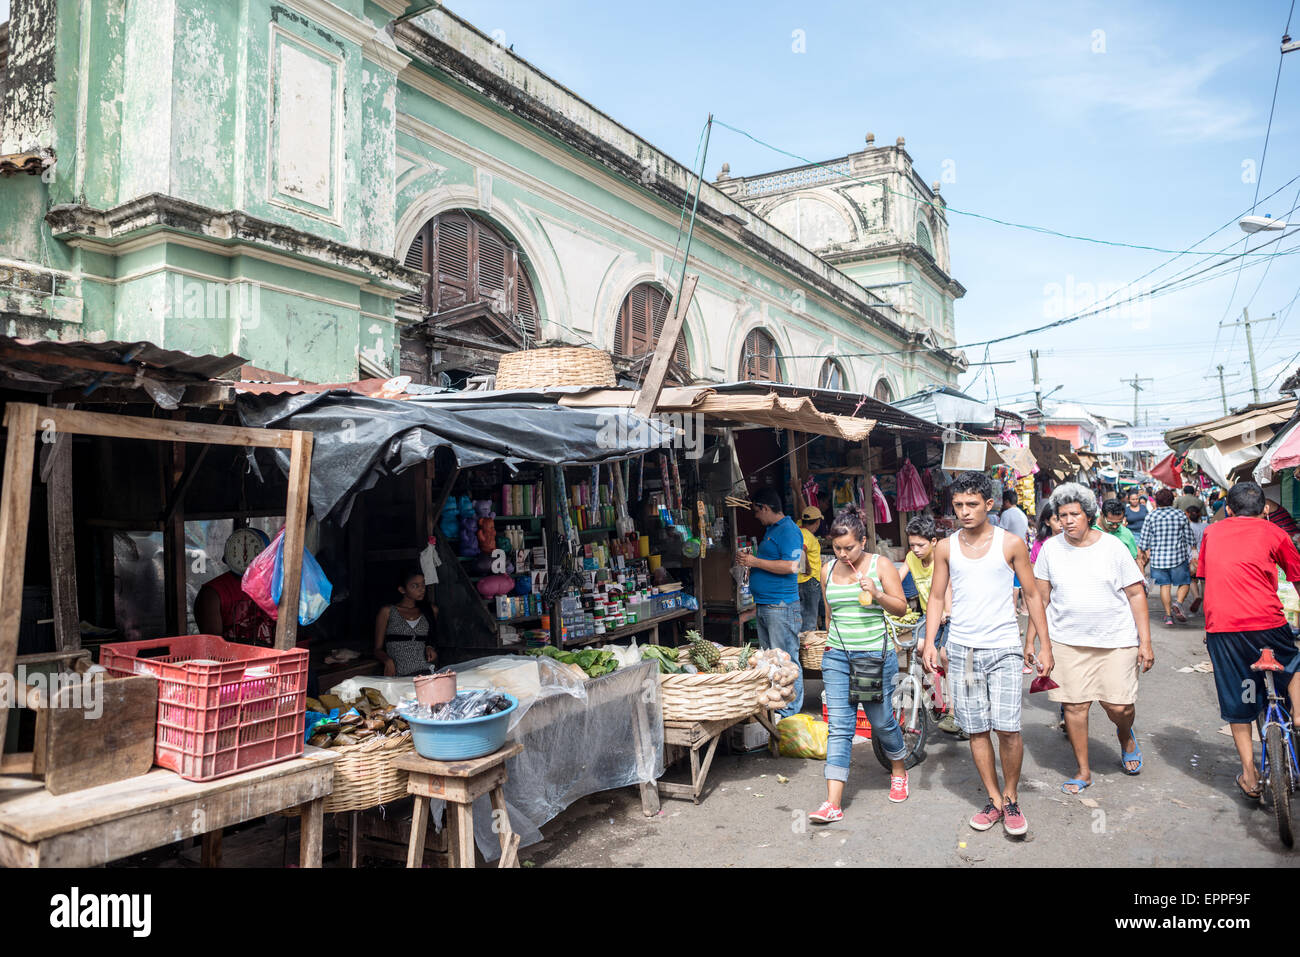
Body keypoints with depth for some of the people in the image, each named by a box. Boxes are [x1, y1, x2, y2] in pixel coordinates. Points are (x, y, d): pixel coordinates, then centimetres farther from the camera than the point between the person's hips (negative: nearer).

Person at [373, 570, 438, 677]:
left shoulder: (430, 612, 17)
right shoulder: (387, 612, 9)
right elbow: (378, 649, 10)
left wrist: (430, 649, 6)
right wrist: (387, 660, -11)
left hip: (425, 672, 1)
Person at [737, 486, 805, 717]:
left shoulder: (788, 530, -11)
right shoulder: (770, 530, 19)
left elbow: (791, 566, -21)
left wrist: (755, 562, -15)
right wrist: (749, 563, 15)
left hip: (781, 607, -10)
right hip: (764, 607, 10)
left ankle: (790, 715, 0)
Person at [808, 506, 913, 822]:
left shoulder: (881, 565, -3)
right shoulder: (828, 570, 7)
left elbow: (902, 608, -2)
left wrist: (877, 595, -18)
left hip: (875, 654, -2)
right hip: (837, 655, 3)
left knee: (881, 721, 10)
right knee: (838, 727, -4)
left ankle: (898, 771, 41)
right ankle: (832, 804, -6)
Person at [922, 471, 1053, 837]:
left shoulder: (1011, 543, -1)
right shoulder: (945, 548, 5)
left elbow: (1032, 595, 5)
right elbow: (936, 598, 9)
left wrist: (1044, 644, 1)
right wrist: (929, 642, -2)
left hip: (1004, 647, -2)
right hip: (962, 649, 2)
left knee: (1008, 728, -8)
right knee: (976, 730, 6)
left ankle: (1011, 797, 14)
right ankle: (995, 800, 20)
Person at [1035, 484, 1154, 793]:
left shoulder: (1112, 547, -4)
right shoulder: (1050, 549, 1)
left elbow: (1136, 594, 0)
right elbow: (1041, 596, 9)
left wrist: (1145, 642, -2)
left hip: (1116, 640, -1)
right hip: (1068, 640, 1)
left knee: (1119, 707, -3)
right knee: (1074, 706, 2)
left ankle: (1126, 736, 35)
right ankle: (1083, 771, 20)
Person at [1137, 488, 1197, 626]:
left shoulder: (1151, 517, -1)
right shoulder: (1181, 515, -1)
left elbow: (1143, 540, 1)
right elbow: (1190, 539, 5)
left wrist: (1141, 553, 16)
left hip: (1158, 557, 1)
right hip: (1178, 556, -1)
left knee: (1164, 585, 8)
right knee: (1185, 582, 12)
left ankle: (1168, 615, 6)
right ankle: (1178, 602, -15)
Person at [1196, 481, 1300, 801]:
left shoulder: (1212, 532, 14)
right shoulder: (1273, 533, 7)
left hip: (1220, 627, 2)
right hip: (1267, 623, -1)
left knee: (1237, 700, 11)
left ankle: (1249, 774, 14)